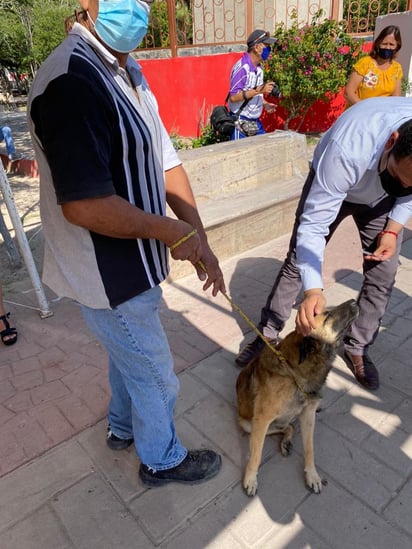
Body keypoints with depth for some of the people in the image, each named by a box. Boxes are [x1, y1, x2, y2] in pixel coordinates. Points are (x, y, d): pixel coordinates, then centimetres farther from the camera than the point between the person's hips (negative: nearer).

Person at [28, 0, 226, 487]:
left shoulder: (126, 73, 7)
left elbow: (165, 163, 4)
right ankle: (162, 460, 40)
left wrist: (200, 240, -2)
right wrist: (173, 232, -18)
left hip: (128, 264, 9)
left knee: (127, 352, 28)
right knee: (156, 376, 11)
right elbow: (83, 205, -30)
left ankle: (123, 427, 55)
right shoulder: (71, 80, -24)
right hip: (110, 276, -9)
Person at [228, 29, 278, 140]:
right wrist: (258, 90, -25)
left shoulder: (258, 67, 11)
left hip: (255, 121, 9)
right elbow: (234, 96, -23)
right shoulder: (242, 67, -17)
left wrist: (265, 104, 5)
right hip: (241, 122, -9)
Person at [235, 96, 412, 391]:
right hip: (330, 186, -3)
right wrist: (313, 290, -53)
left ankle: (357, 347, 19)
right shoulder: (348, 149, -46)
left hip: (383, 199, 4)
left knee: (383, 275, -1)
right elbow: (312, 226, -42)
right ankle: (268, 334, 18)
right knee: (297, 262, 0)